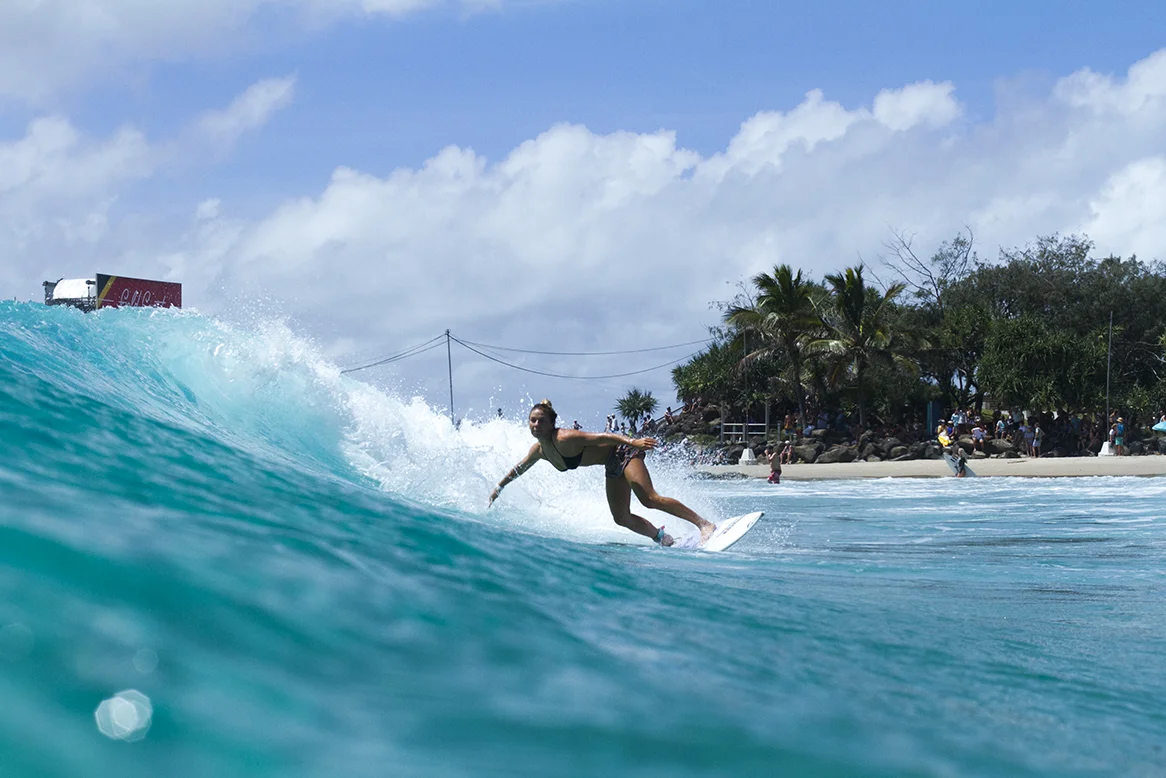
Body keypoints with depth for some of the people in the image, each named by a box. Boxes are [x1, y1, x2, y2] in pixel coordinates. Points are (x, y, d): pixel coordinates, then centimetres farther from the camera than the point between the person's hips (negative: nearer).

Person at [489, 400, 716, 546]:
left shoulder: (564, 439, -26)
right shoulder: (538, 450, 0)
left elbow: (601, 436, -32)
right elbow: (519, 468, 19)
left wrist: (631, 441, -43)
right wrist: (499, 487, 28)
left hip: (621, 452, -9)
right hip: (612, 466, 9)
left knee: (650, 499, -23)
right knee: (622, 518, 5)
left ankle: (705, 524, -25)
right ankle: (664, 539, 18)